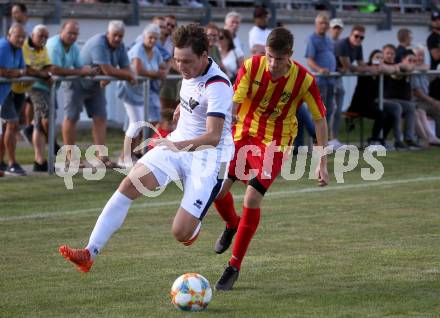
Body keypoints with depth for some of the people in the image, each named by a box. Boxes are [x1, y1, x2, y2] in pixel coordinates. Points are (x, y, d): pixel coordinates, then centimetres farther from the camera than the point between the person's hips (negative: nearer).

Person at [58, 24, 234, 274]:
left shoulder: (217, 86, -25)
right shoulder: (192, 71, 0)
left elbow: (213, 137, -35)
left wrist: (180, 145, -50)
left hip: (208, 156, -7)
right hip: (178, 144, 7)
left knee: (181, 234, -13)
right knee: (130, 185, -16)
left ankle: (194, 224, 28)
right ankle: (90, 253, -17)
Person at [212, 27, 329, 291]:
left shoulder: (304, 79, -17)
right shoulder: (251, 67, -14)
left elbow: (320, 119, -6)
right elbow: (233, 104, -15)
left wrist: (322, 164, -5)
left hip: (276, 143, -2)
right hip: (243, 134, 3)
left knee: (253, 197, -18)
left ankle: (235, 267, -5)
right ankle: (232, 225, 29)